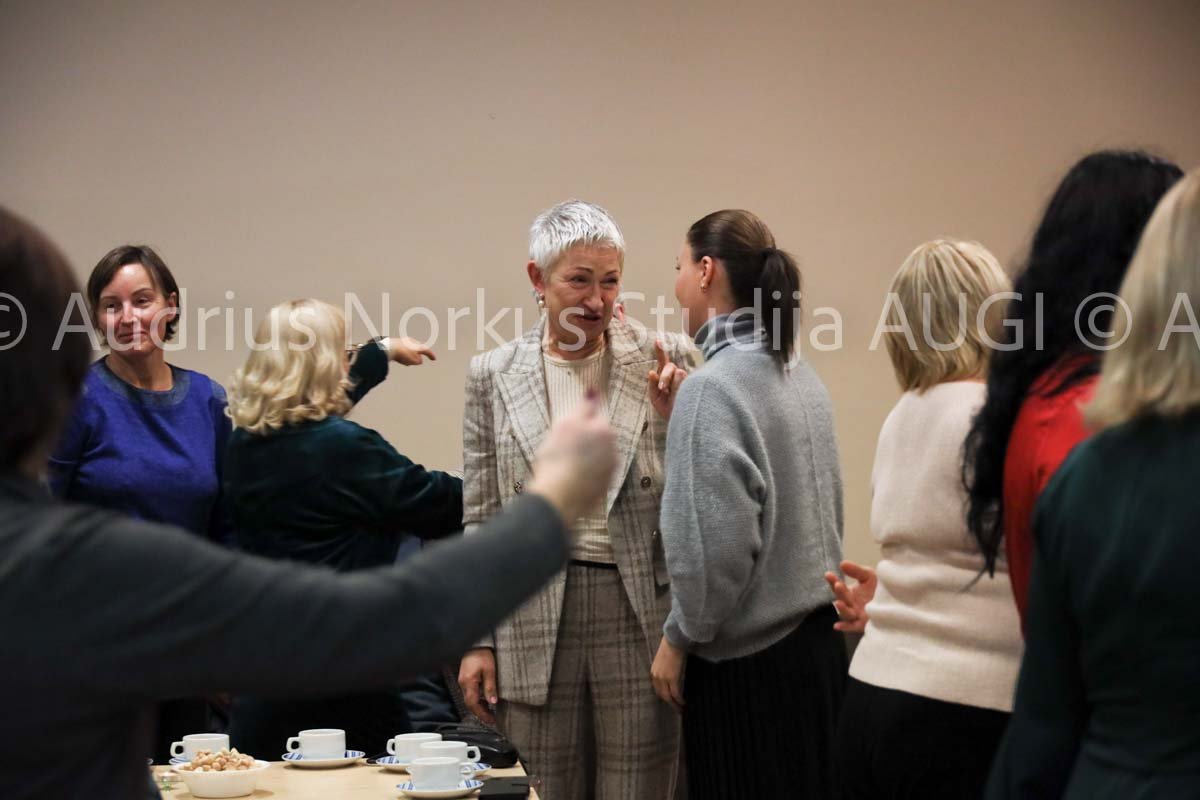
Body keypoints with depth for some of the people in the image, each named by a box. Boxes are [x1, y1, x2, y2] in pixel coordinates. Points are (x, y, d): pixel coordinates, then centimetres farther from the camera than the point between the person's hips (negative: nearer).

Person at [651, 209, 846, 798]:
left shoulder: (712, 387, -16)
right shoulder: (801, 376, 8)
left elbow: (718, 542, -21)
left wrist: (678, 638, -6)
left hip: (747, 663, -8)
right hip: (818, 644, 8)